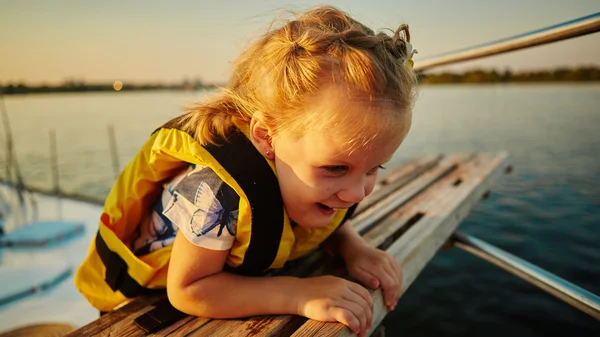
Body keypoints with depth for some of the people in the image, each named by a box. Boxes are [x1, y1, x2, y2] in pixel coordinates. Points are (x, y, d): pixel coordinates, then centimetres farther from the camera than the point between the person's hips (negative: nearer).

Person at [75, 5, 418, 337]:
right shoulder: (219, 191, -39)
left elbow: (326, 221, 1)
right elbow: (187, 289, -29)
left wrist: (354, 247, -19)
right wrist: (299, 295, -34)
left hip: (245, 274, 4)